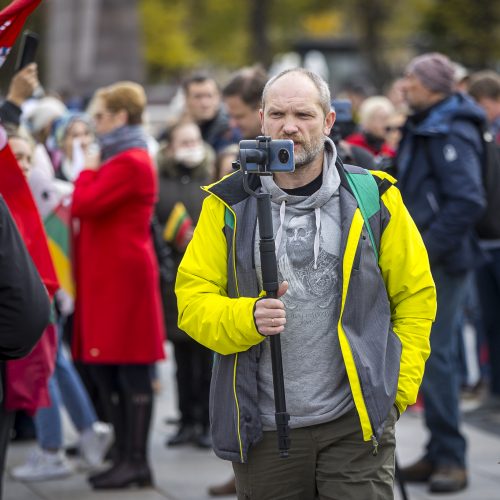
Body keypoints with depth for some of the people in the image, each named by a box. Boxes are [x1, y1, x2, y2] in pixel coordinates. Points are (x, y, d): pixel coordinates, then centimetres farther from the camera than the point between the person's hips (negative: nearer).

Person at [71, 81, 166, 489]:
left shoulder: (131, 162, -12)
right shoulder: (121, 158, 20)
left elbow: (83, 205, -19)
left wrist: (88, 170, -5)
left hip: (124, 277, -10)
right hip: (106, 277, 10)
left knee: (131, 372, -7)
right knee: (106, 371, 11)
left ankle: (136, 461, -5)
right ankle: (125, 457, 14)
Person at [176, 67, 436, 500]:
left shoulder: (373, 199, 2)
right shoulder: (228, 205, 2)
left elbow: (415, 293, 8)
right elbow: (192, 299, 0)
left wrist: (400, 386, 0)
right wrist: (247, 318, -19)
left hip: (355, 426, -1)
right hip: (264, 431, 1)